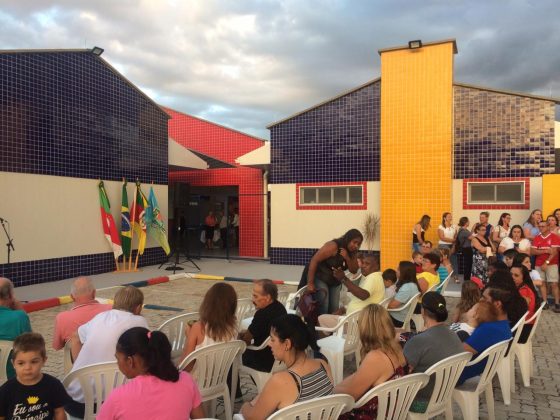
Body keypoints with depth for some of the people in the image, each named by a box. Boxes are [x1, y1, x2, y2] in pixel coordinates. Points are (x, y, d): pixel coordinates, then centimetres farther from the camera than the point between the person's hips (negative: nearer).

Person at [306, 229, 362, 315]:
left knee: (334, 309, 1)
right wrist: (310, 283, -23)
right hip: (321, 278, -7)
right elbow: (314, 260, -22)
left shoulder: (351, 253, 0)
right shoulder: (333, 246, -21)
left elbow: (354, 270, -1)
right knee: (323, 308, -15)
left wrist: (347, 258, -22)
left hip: (335, 282, 7)